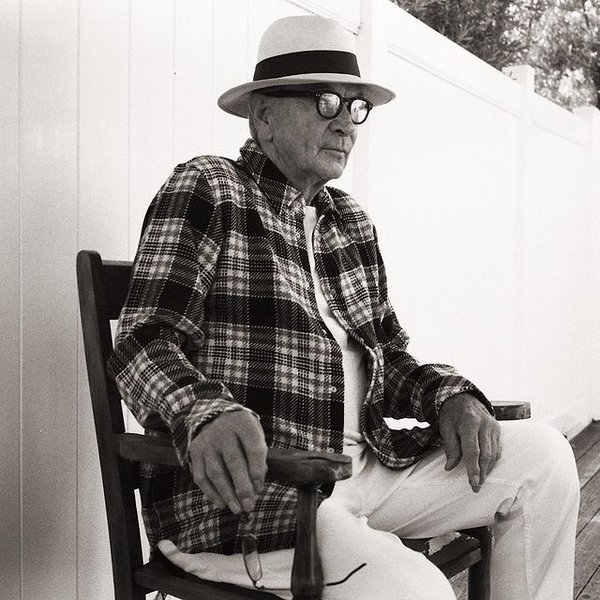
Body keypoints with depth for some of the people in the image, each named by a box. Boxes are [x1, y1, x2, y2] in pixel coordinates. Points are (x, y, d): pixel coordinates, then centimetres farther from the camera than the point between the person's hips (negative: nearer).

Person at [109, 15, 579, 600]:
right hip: (245, 490, -7)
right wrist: (206, 415, -34)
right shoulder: (207, 189, -4)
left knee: (542, 453, 0)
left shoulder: (351, 221, 16)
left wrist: (448, 395, -1)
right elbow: (143, 345, -14)